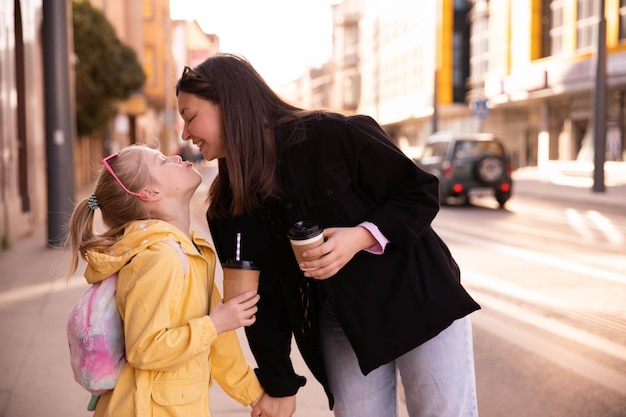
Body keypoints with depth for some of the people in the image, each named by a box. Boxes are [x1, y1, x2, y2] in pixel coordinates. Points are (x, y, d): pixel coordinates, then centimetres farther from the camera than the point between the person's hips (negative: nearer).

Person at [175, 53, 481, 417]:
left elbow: (422, 193, -13)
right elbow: (263, 299, 4)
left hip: (419, 302, -4)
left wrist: (362, 236, -28)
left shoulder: (334, 136, -19)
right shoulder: (228, 209, -2)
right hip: (340, 328, 4)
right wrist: (279, 384, 5)